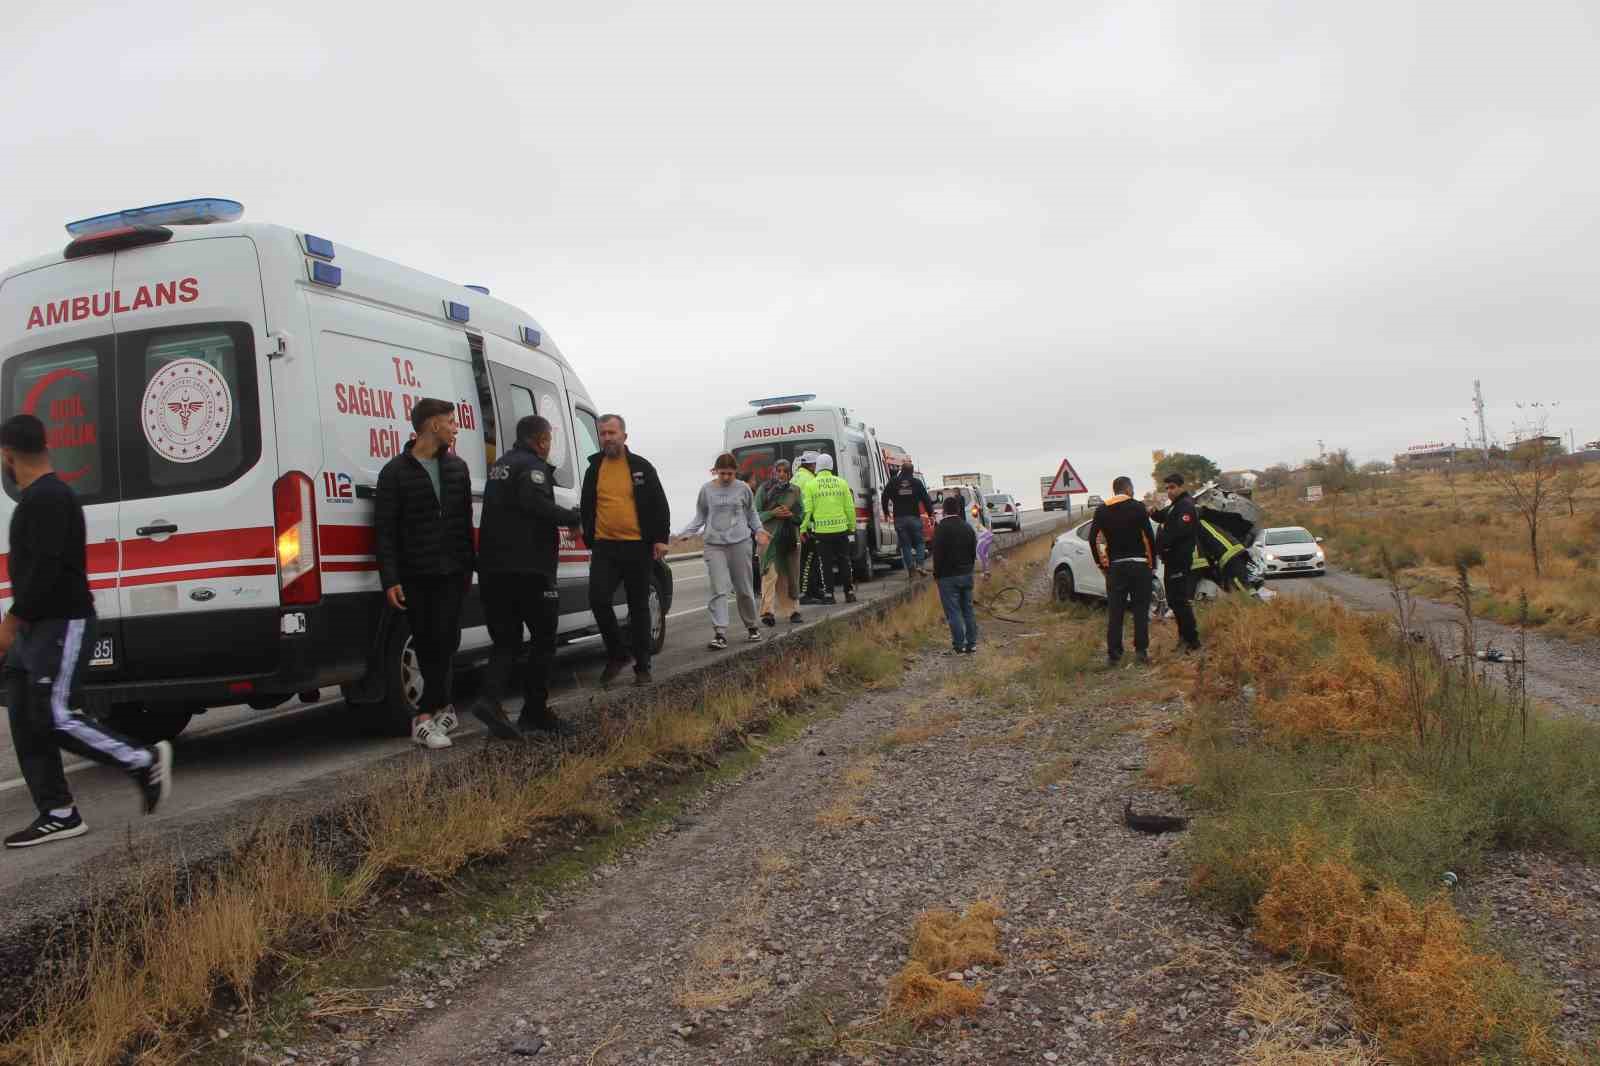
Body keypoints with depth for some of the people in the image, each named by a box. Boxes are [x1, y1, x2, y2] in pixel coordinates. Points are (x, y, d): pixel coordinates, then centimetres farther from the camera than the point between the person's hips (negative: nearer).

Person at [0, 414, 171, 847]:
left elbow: (45, 568, -24)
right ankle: (59, 815, 10)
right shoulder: (38, 497, 18)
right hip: (37, 628, 10)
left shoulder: (46, 498, -15)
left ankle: (144, 762, 1)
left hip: (61, 626, -10)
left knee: (54, 717, -11)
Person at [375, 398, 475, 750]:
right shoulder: (396, 472, -3)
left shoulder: (457, 467, 11)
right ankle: (444, 707, 11)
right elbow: (385, 530, -5)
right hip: (414, 575, -3)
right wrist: (390, 580, -12)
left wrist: (468, 567, 9)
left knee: (444, 642, -5)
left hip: (452, 574, 3)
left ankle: (426, 715, 1)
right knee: (427, 645, 2)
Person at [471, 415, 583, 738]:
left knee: (506, 640, 11)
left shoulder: (499, 466, 20)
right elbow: (536, 503, -27)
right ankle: (535, 712, 8)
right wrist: (574, 517, -16)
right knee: (543, 639, 5)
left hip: (493, 569, 8)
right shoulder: (532, 467, -9)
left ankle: (490, 699, -10)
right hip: (529, 569, -8)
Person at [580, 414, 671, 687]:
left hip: (638, 547, -2)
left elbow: (660, 505, 2)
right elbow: (587, 507, 18)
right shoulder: (594, 469, 11)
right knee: (598, 598, -14)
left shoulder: (641, 467, 3)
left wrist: (661, 539, -6)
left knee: (639, 607, 5)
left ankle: (642, 667, 13)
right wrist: (590, 541, 14)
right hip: (604, 547, 2)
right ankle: (617, 655, 5)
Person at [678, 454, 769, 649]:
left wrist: (758, 530, 0)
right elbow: (700, 517, 11)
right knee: (719, 590, -10)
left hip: (740, 543, 1)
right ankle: (720, 633, -12)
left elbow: (751, 514, 16)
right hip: (714, 545, 0)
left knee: (744, 589, 8)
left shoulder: (743, 488, 5)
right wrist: (685, 533, -2)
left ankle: (751, 626, 27)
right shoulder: (707, 490, 4)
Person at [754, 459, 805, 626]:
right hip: (770, 536, -3)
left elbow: (802, 513, 12)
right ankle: (768, 611, -18)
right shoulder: (764, 490, 3)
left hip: (790, 537, 3)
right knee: (771, 574, -12)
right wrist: (773, 513, -13)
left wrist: (791, 514, -8)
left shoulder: (795, 490, 12)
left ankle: (793, 609, 18)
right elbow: (755, 513, 1)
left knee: (790, 575, 8)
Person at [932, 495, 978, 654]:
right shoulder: (967, 527, 8)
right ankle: (972, 643, 17)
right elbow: (974, 552, 14)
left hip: (948, 576, -7)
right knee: (968, 609, 13)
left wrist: (937, 574, -5)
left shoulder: (941, 528, -15)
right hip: (966, 575, 7)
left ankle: (959, 646, -2)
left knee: (953, 612, -2)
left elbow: (938, 554, -16)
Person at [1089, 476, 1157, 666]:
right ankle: (1141, 650, 5)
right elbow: (1149, 538, -8)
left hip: (1115, 567, 2)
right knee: (1140, 609, 6)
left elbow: (1093, 539, 1)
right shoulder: (1138, 507, -5)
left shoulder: (1102, 510, 5)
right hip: (1139, 565, -2)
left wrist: (1101, 563, 9)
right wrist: (1152, 564, 2)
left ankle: (1113, 653, 4)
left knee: (1114, 611, 5)